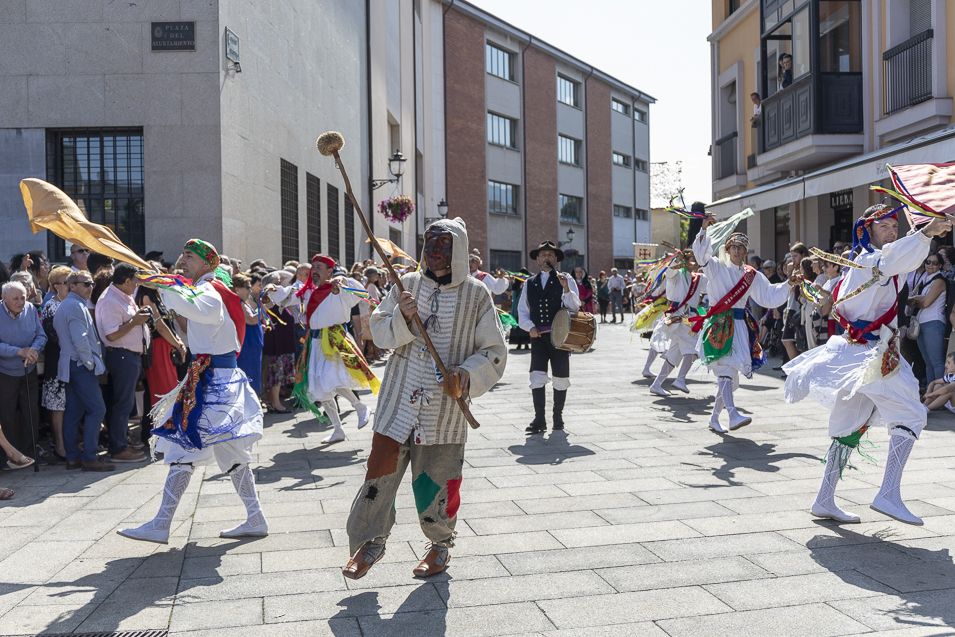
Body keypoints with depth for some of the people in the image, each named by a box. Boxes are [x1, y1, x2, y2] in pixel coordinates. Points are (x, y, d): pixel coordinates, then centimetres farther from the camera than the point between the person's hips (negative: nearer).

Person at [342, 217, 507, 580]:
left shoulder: (476, 294, -3)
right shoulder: (407, 284, 3)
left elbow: (494, 352, -2)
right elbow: (378, 329, 6)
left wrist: (466, 375, -19)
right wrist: (401, 317, -15)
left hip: (445, 405, -2)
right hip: (400, 397, 2)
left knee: (437, 479, 8)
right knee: (381, 468, 3)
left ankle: (441, 545, 32)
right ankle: (370, 542, 23)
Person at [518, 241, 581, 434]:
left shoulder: (566, 279, 4)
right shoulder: (529, 283, 13)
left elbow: (575, 307, -6)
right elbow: (522, 311, 13)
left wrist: (566, 289, -23)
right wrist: (530, 327, -5)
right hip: (538, 337, 1)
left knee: (561, 379, 7)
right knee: (537, 376, -11)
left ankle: (558, 418, 23)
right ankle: (539, 420, -5)